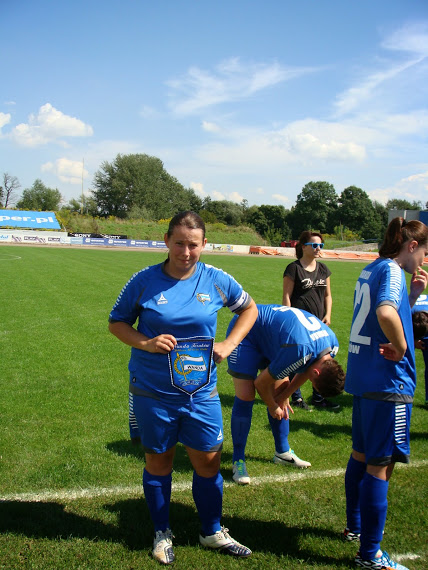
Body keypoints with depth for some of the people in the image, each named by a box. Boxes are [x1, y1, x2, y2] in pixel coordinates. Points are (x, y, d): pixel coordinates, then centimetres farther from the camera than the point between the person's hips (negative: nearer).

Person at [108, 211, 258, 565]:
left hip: (201, 392, 2)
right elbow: (116, 322, 2)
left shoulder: (216, 280, -4)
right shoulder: (145, 280, -9)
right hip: (153, 392, -1)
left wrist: (228, 344, -1)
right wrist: (145, 343, -16)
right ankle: (162, 534, 35)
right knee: (158, 461, 13)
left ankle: (212, 532, 33)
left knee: (208, 462, 9)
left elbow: (249, 309, 12)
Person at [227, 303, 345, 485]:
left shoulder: (332, 344, -14)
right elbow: (261, 383, -24)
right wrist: (273, 407, -6)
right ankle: (238, 461, -3)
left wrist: (283, 397, 7)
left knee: (279, 393, 7)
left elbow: (303, 372, 8)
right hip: (244, 331, -8)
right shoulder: (299, 351, -39)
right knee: (245, 396, -15)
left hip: (270, 334, 8)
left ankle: (282, 452, 21)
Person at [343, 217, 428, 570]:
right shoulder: (392, 270, -14)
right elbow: (386, 313, -34)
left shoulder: (371, 270, 14)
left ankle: (355, 526, 38)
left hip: (362, 377, 10)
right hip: (387, 381, -10)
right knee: (381, 465, -2)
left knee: (362, 454, 21)